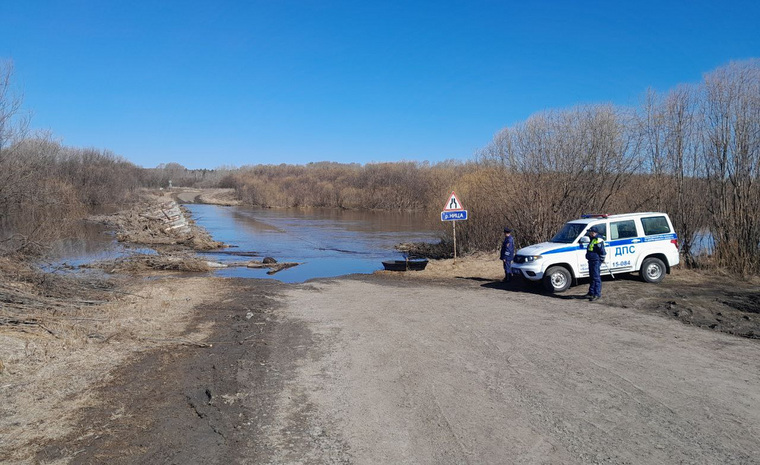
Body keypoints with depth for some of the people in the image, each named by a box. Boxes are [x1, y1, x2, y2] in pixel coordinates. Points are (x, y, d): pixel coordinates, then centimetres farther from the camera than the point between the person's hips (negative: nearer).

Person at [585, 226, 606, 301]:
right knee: (592, 277, 17)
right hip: (591, 261, 11)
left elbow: (602, 252, -19)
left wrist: (601, 260, -14)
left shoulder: (598, 241, -17)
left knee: (596, 278, -7)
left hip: (596, 261, -11)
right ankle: (591, 292, 26)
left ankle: (597, 294, -5)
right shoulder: (592, 239, 15)